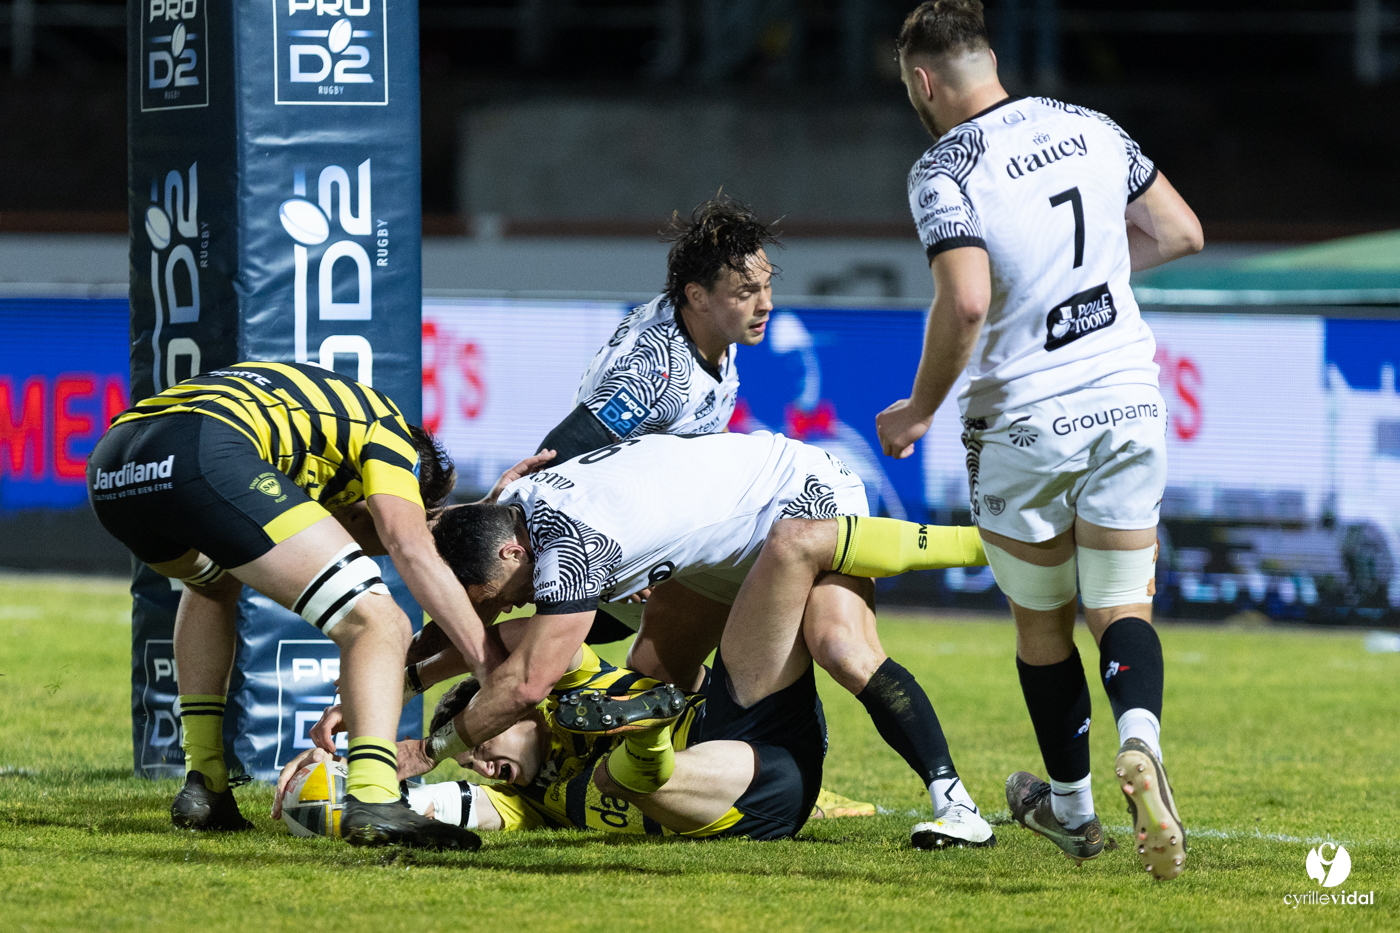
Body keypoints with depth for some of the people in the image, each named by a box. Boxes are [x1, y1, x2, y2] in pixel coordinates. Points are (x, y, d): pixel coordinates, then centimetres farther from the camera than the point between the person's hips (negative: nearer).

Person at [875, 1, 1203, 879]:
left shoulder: (945, 170, -14)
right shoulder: (1089, 128, 3)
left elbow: (965, 301, -26)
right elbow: (1180, 231, 11)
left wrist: (920, 409, -12)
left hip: (1024, 427, -3)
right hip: (1126, 407, 3)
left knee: (1041, 623, 16)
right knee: (1123, 609, 7)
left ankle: (1072, 807, 29)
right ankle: (1141, 741, -24)